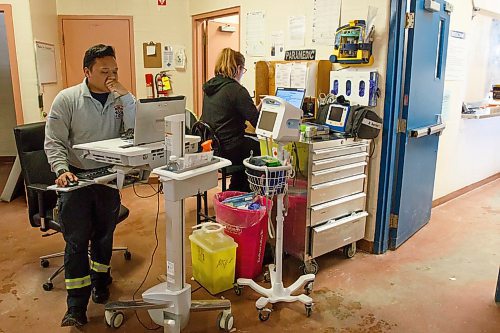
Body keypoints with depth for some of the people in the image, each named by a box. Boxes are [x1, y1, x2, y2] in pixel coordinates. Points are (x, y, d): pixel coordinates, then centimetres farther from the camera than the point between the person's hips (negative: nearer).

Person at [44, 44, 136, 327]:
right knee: (76, 240, -3)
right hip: (76, 177, -2)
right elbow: (54, 141, -6)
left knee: (104, 233, 16)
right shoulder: (67, 99, -6)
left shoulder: (121, 99, 0)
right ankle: (77, 307, 6)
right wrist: (62, 169, -21)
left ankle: (100, 280, 39)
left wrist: (125, 95, -20)